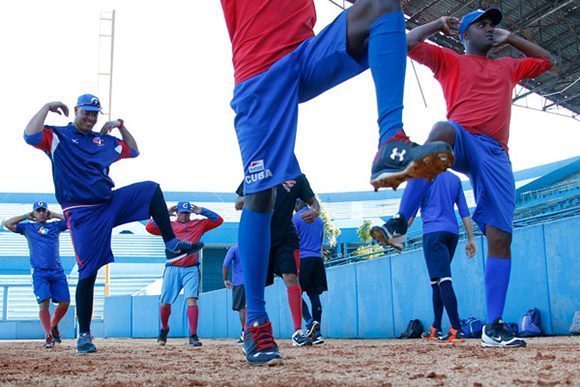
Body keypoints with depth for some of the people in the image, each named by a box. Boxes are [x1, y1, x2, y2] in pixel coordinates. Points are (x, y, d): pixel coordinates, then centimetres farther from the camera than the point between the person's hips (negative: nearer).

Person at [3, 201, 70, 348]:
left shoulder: (56, 225, 16)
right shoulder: (28, 227, 13)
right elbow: (7, 223, 2)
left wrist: (54, 215, 11)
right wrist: (26, 216, 9)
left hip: (57, 271, 2)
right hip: (39, 272, -2)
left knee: (65, 302, -2)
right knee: (44, 303, -13)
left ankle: (54, 326, 22)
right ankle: (48, 336, -8)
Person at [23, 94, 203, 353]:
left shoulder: (104, 140, 18)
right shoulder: (57, 136, 2)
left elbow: (133, 151, 28)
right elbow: (30, 136, -18)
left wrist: (121, 126, 16)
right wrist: (47, 107, -11)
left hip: (111, 203, 6)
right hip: (82, 213, -6)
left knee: (151, 189, -6)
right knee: (87, 273, -9)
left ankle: (171, 245, -7)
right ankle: (84, 334, 2)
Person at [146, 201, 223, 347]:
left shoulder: (199, 224, 13)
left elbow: (218, 220, 8)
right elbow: (149, 227, -3)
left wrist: (202, 211, 1)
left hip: (191, 269, -1)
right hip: (173, 269, 1)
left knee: (192, 300, -16)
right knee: (164, 303, 2)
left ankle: (193, 336, -13)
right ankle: (164, 328, 30)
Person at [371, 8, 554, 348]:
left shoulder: (508, 66, 32)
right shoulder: (450, 60, 19)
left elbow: (546, 61, 44)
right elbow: (409, 43, 9)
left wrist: (511, 39, 36)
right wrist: (440, 24, 22)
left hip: (496, 154, 5)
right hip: (462, 141, -4)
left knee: (500, 236, -7)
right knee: (443, 129, -43)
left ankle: (494, 326, -4)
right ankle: (400, 224, -47)